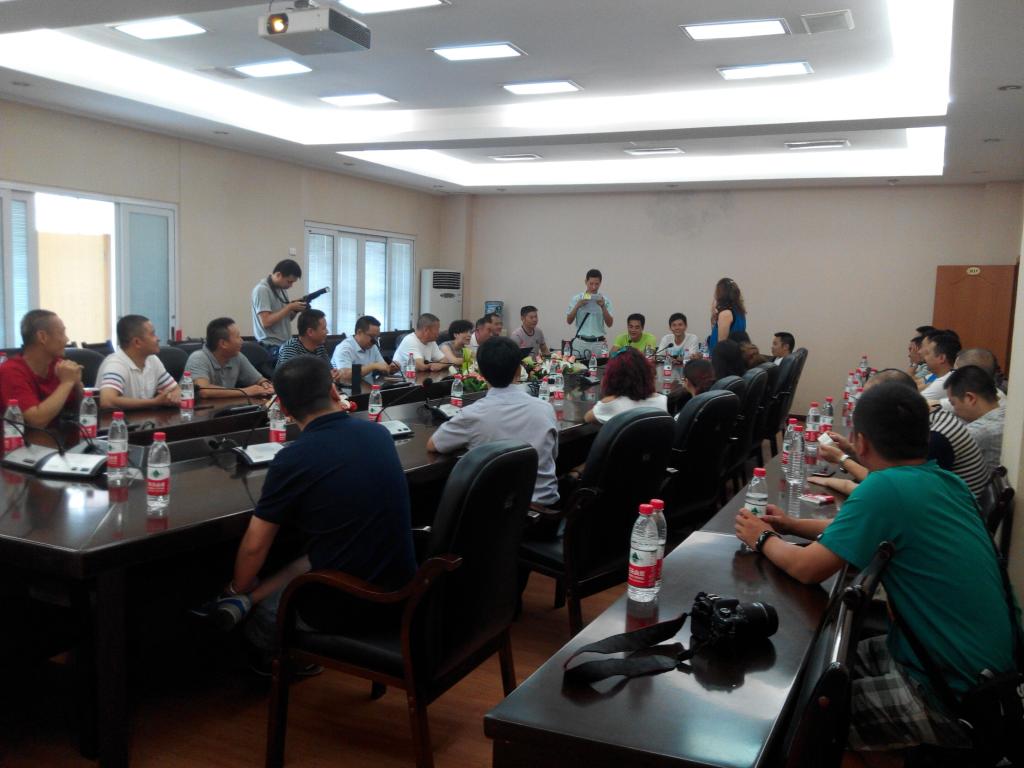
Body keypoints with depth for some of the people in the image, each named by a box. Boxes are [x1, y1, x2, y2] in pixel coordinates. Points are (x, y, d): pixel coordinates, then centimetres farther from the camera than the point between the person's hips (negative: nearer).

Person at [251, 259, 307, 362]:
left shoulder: (281, 289, 11)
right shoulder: (262, 290, -13)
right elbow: (266, 322, -21)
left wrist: (295, 311, -3)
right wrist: (290, 307, -18)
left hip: (285, 345, 8)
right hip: (272, 347, -8)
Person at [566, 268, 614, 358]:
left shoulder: (605, 300, 3)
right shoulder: (576, 299, 3)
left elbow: (609, 324, -2)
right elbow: (569, 321, 0)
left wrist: (603, 307, -15)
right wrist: (577, 306, -14)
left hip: (598, 343, 0)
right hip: (580, 342, 0)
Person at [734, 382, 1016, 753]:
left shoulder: (886, 487, -24)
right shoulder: (945, 481, 2)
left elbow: (807, 568, -19)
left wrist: (763, 539, 1)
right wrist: (795, 525, 18)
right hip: (982, 663, 8)